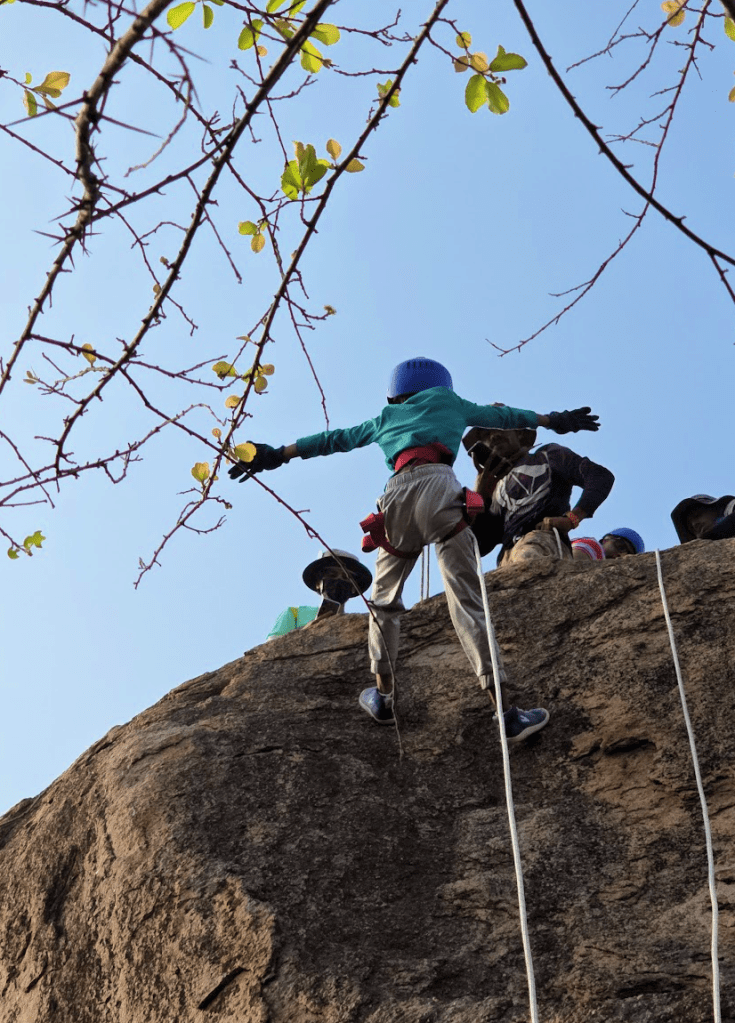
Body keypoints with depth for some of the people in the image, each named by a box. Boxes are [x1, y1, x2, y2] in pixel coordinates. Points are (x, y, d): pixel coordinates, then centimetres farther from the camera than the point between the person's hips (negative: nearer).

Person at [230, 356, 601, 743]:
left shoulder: (385, 418, 34)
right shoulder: (451, 403, 30)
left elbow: (333, 439, 37)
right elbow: (502, 415, 42)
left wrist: (277, 455, 44)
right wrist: (554, 419, 57)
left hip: (397, 493, 3)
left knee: (384, 599, 20)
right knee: (468, 601, -8)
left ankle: (383, 697, 19)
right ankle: (505, 713, -14)